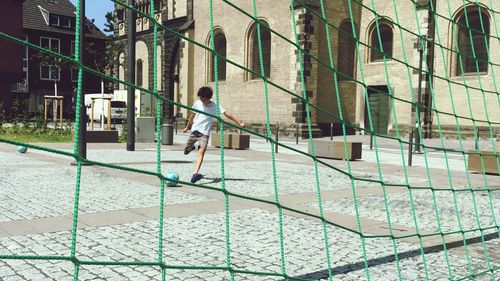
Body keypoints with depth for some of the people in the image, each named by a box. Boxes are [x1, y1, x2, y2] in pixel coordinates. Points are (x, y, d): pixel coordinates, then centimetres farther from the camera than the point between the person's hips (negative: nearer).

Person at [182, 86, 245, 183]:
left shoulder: (215, 106, -10)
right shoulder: (197, 103, -1)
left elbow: (227, 114, -12)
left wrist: (239, 123, -18)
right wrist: (187, 127, 25)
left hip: (205, 133, -3)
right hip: (194, 130, 4)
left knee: (201, 151, -24)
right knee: (186, 151, 13)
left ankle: (195, 174, -35)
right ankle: (191, 147, 52)